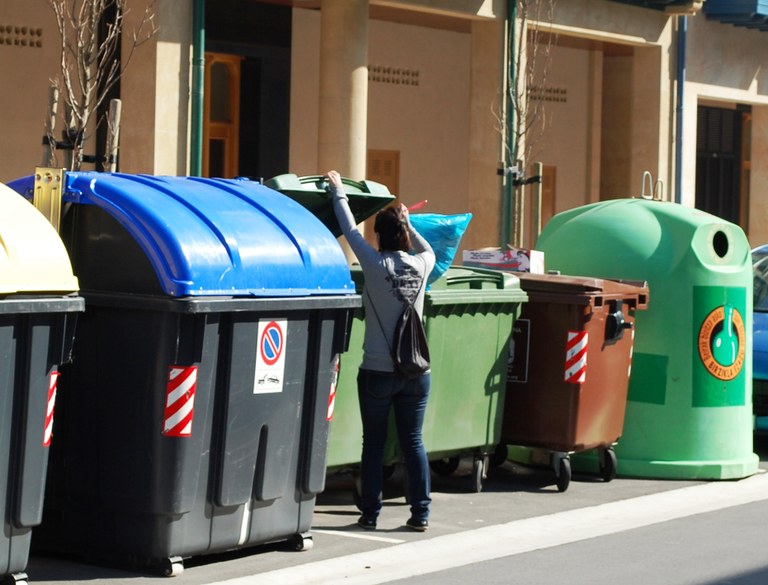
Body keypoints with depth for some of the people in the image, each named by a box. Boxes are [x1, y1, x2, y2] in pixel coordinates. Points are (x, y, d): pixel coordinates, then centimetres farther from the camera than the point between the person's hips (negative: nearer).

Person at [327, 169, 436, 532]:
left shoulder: (375, 265, -9)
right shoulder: (421, 265, 0)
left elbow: (350, 230, 4)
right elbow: (428, 250, 26)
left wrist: (338, 191, 16)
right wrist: (408, 225, 27)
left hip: (378, 371, -3)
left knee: (374, 443, 5)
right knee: (412, 441, 8)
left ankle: (370, 513, 9)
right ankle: (421, 512, 8)